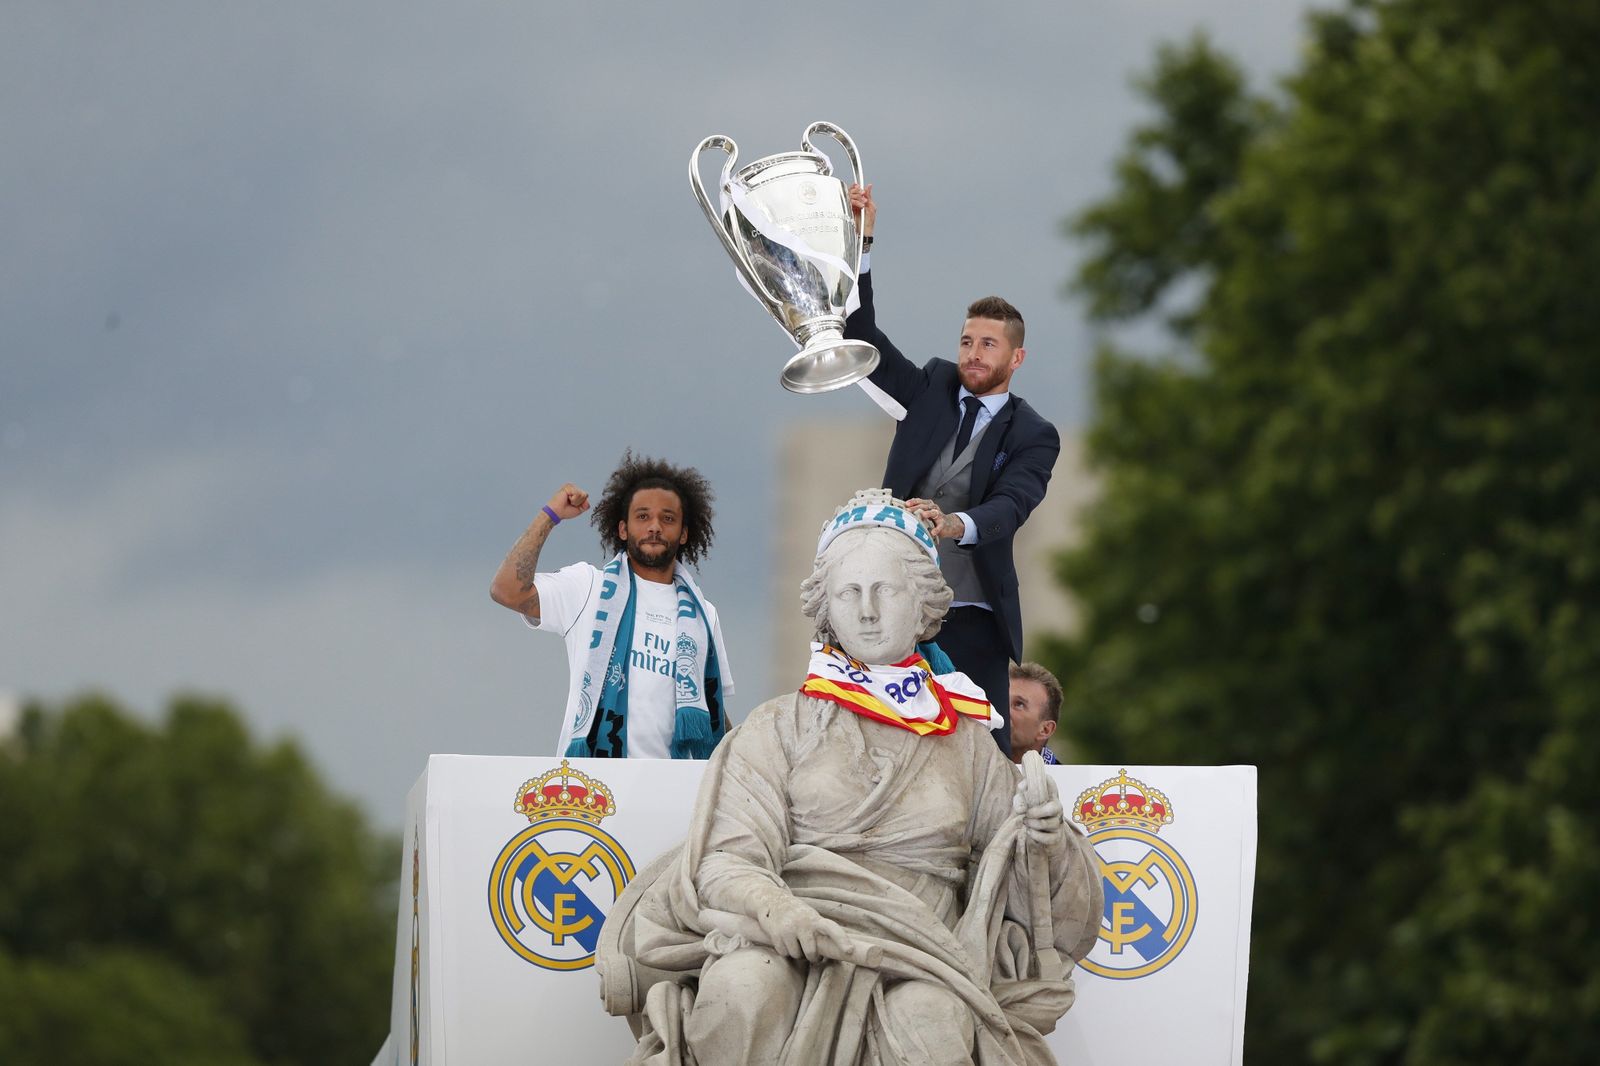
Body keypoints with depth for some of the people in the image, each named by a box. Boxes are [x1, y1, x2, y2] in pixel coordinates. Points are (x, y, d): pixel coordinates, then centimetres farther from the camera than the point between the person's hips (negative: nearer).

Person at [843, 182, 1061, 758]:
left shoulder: (1032, 436, 1)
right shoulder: (931, 389, 12)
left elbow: (1010, 506, -16)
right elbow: (861, 337, 5)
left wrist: (955, 525, -39)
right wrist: (861, 242, -6)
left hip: (973, 621, -2)